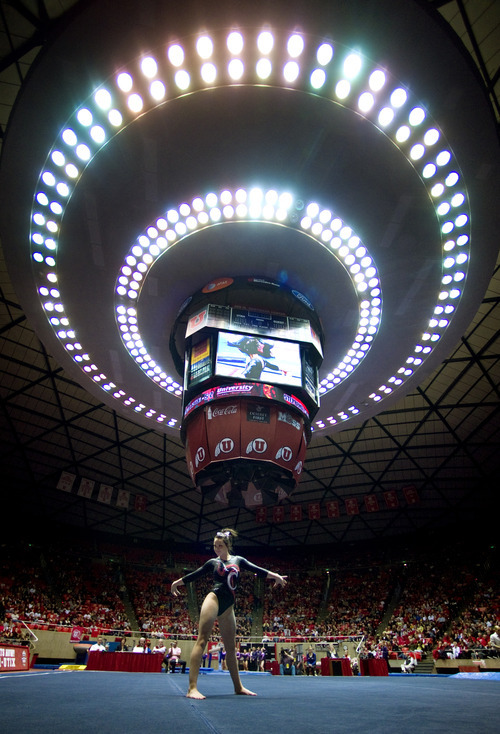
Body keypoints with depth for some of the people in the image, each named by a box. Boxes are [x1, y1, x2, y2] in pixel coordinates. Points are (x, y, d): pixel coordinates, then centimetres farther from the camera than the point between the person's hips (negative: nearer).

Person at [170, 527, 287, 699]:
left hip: (228, 607, 3)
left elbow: (257, 570, 6)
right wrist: (177, 582, 20)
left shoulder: (238, 560, 13)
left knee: (231, 647, 11)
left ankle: (238, 687, 23)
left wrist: (275, 576, -4)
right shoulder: (213, 562, 9)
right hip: (213, 599, -3)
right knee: (202, 640, -14)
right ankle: (192, 688, -17)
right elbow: (194, 575, 17)